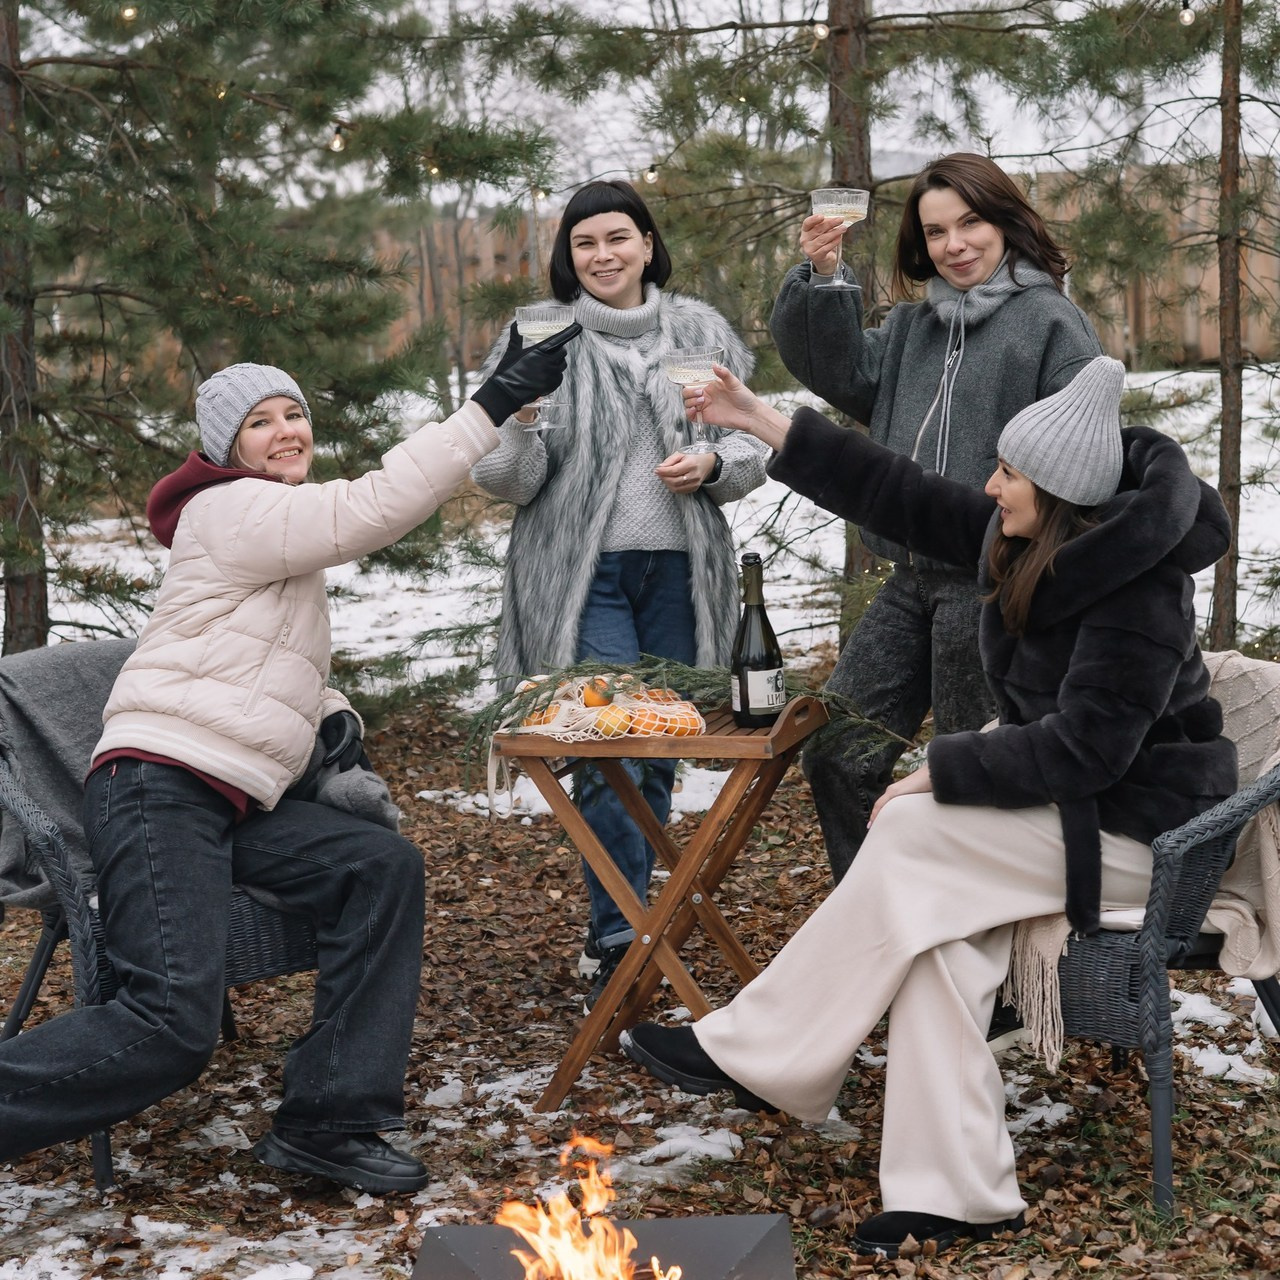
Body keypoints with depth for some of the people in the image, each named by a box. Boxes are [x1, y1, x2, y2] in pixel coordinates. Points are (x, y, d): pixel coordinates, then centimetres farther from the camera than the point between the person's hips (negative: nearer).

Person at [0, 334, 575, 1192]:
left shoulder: (281, 528, 23)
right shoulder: (231, 511, -6)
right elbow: (376, 507, -20)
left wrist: (333, 713, 9)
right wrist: (498, 400, -22)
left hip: (236, 803, 10)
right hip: (158, 788, -10)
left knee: (382, 867, -9)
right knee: (175, 1024, -23)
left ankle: (326, 1123, -7)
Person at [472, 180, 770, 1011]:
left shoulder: (701, 332, 8)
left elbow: (753, 446, 11)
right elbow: (506, 480, -2)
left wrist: (712, 466, -10)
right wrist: (519, 424, -23)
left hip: (680, 570, 3)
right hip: (584, 576, -3)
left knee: (661, 753, 9)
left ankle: (620, 925, 23)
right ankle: (622, 940, -3)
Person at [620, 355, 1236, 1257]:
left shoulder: (1136, 591, -23)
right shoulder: (1026, 541, 3)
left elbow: (1083, 748, -26)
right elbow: (905, 499, 7)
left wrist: (939, 772, -20)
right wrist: (761, 422, 7)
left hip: (1132, 833, -8)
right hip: (1071, 802, 8)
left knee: (912, 837, -23)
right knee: (928, 913, -20)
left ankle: (749, 1050, -12)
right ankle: (955, 1192, -20)